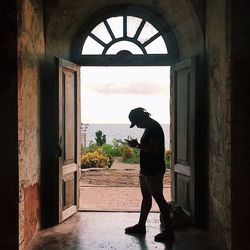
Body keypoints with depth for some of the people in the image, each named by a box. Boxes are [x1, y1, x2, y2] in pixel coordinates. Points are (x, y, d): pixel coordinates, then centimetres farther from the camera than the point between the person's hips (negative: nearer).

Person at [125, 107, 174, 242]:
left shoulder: (154, 128, -17)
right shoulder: (149, 128, 14)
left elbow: (154, 150, -24)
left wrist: (138, 145, -18)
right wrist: (137, 145, 9)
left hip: (154, 171, -11)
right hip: (146, 170, 11)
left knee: (159, 198, -6)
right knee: (146, 196, 17)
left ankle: (168, 231, 1)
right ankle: (141, 225, 28)